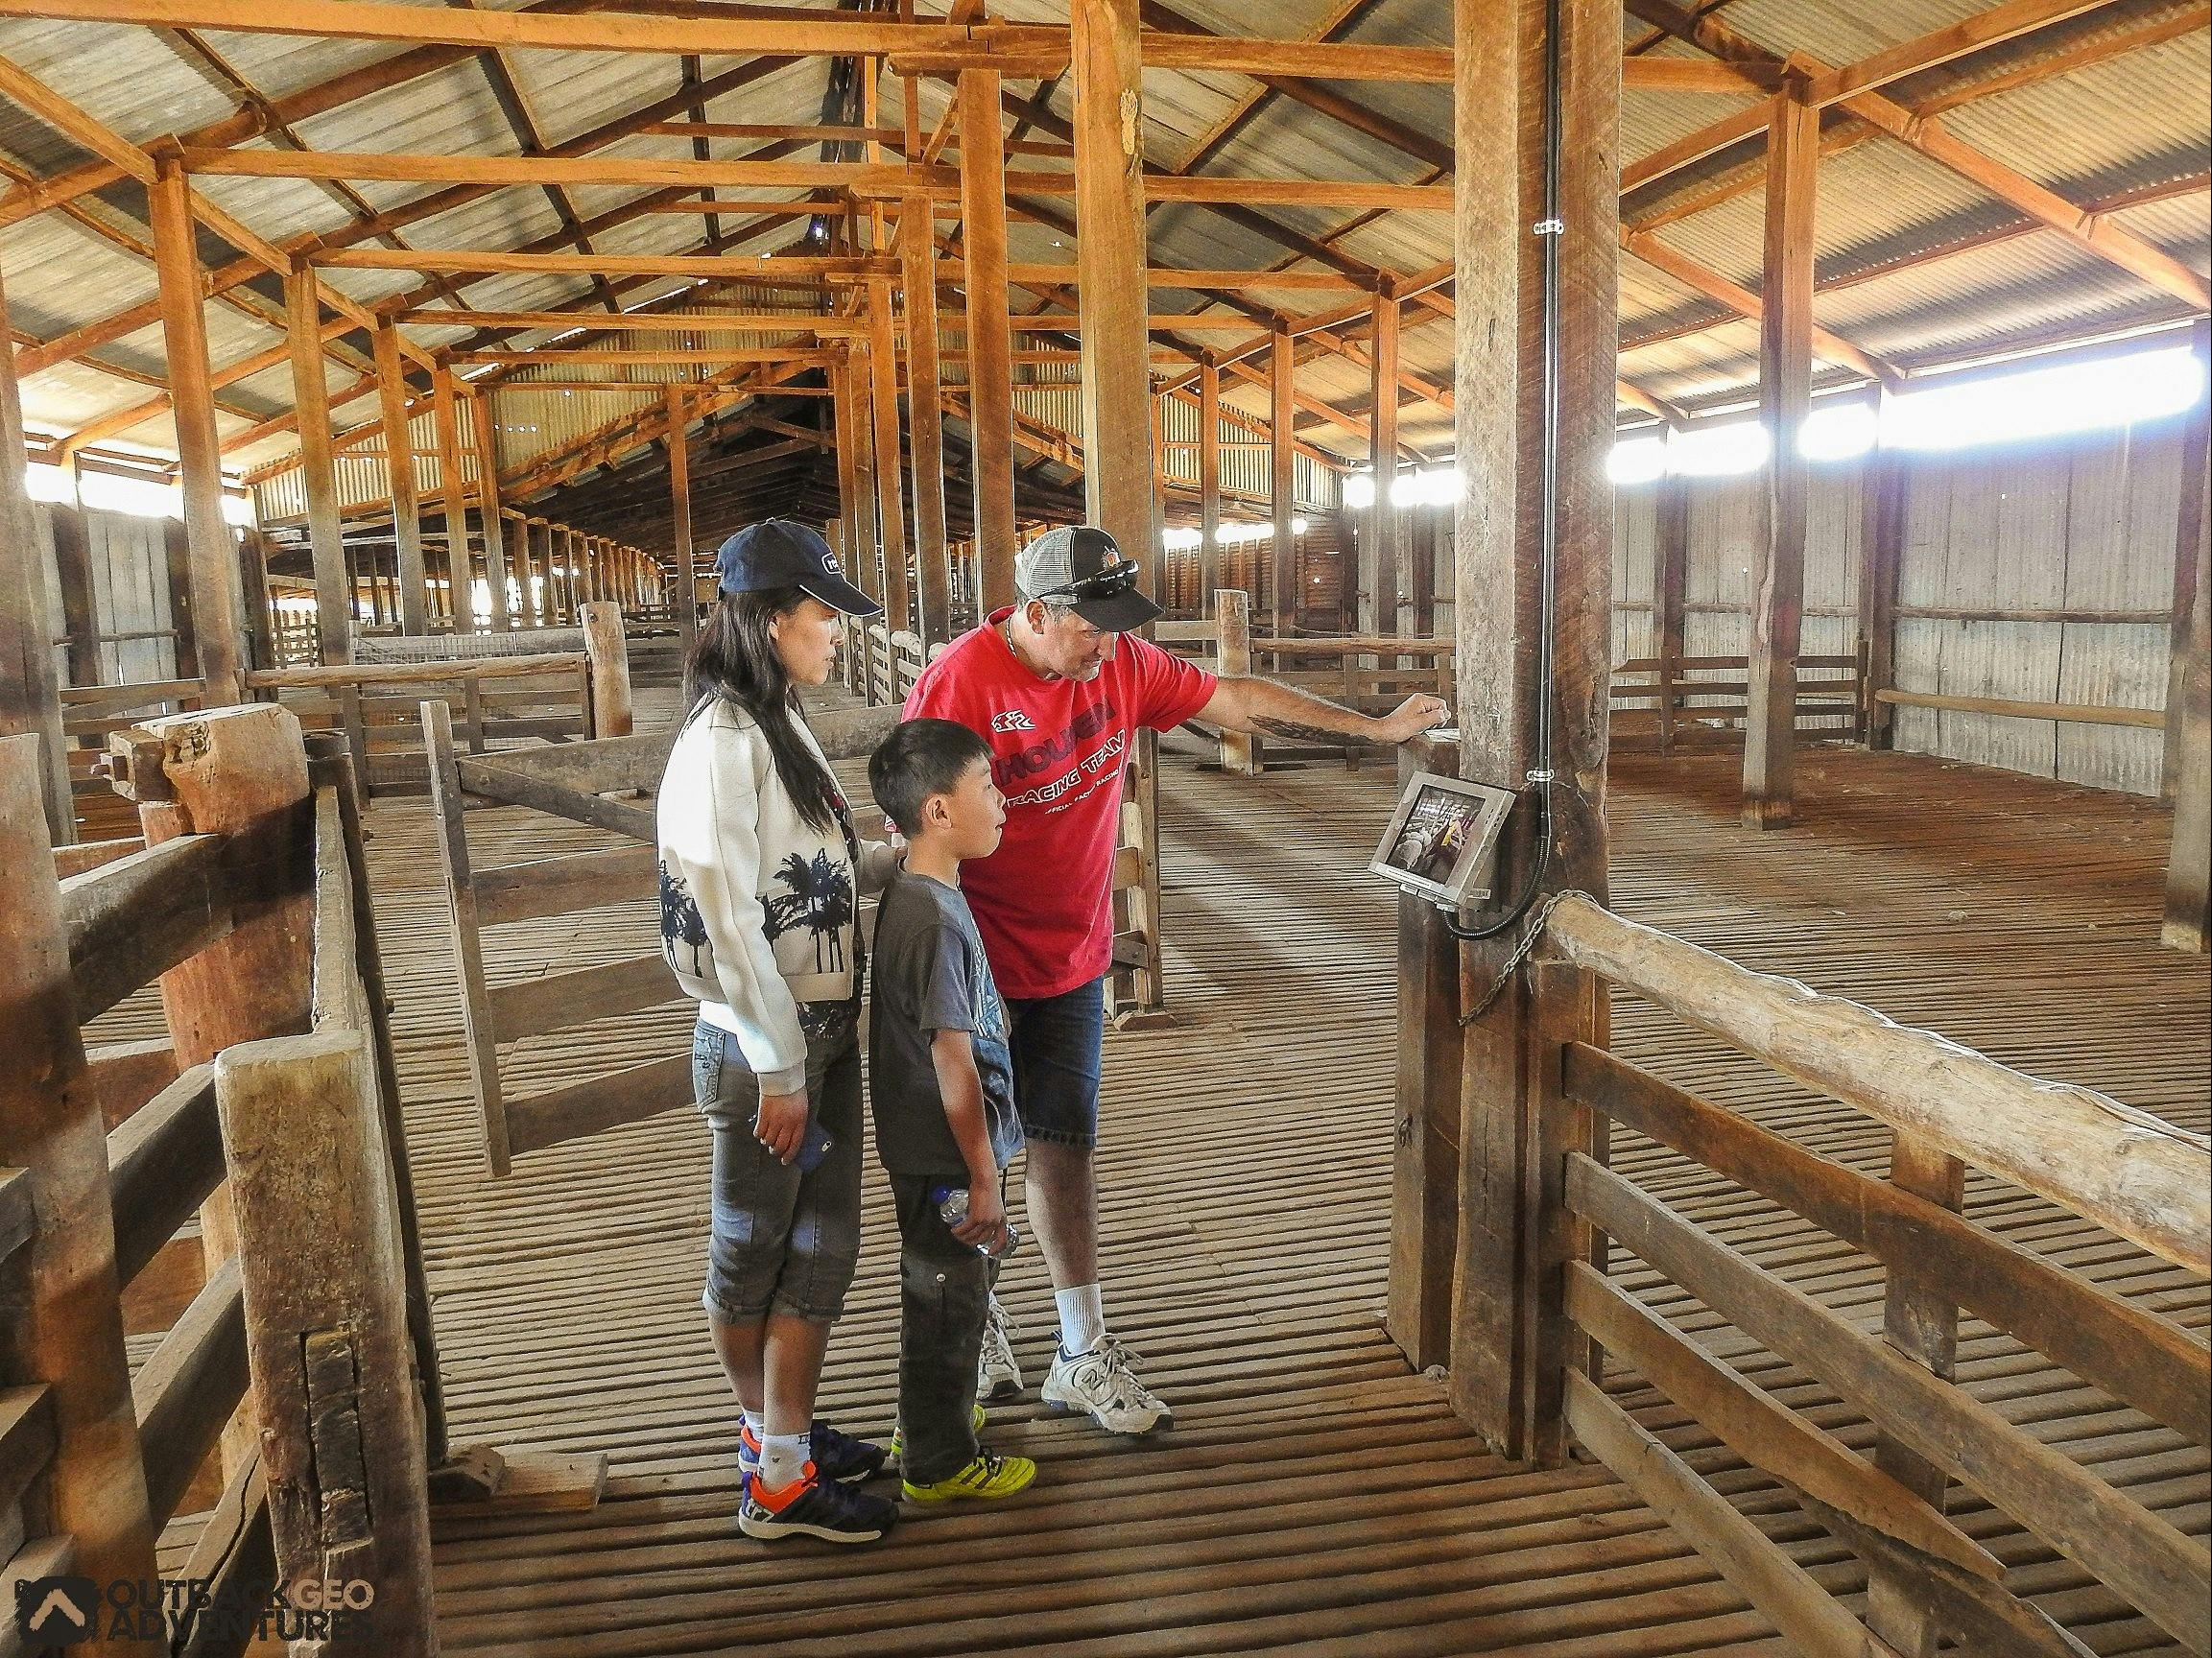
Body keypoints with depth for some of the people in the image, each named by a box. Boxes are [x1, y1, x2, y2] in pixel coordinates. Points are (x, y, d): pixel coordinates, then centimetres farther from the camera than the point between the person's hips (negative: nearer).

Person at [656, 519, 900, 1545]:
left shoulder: (780, 728, 9)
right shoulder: (721, 743, -19)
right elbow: (730, 921, -21)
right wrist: (779, 1071, -19)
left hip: (825, 1028, 8)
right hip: (762, 1044, -8)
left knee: (823, 1245, 16)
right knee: (754, 1254, 9)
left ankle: (783, 1437, 33)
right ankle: (776, 1481, 25)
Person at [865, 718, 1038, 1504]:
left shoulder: (912, 896, 4)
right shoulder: (936, 921, -27)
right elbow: (953, 1062, -25)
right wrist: (984, 1178, -19)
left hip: (930, 1152, 9)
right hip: (946, 1160, -9)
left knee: (945, 1299, 25)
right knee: (948, 1306, 8)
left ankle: (930, 1424, 43)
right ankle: (939, 1463, 26)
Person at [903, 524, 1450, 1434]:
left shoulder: (1121, 664, -2)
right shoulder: (958, 684, -20)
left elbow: (1236, 701, 3)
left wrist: (1376, 726, 2)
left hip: (1074, 961, 5)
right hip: (982, 973, -5)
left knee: (1065, 1145, 12)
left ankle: (1083, 1356, 22)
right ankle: (976, 1317, 36)